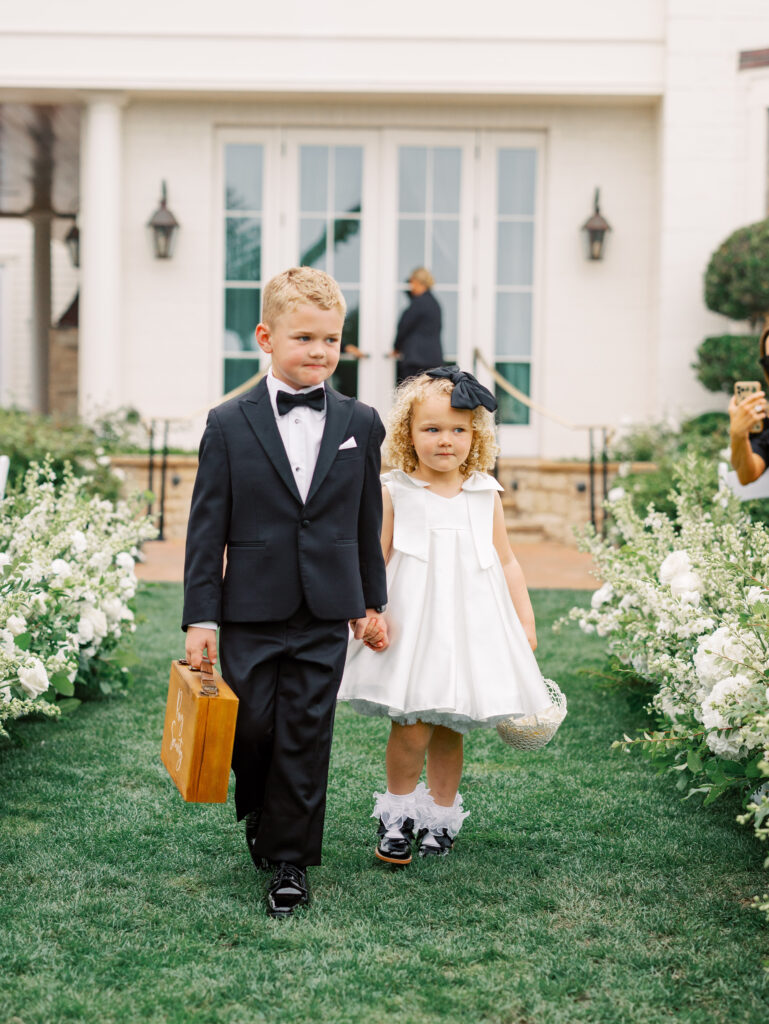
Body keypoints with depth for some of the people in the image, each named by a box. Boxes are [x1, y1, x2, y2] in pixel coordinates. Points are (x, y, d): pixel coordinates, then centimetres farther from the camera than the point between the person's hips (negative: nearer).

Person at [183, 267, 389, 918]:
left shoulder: (361, 424, 3)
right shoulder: (229, 425, -2)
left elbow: (368, 520, 11)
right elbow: (208, 525, -2)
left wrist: (372, 600, 14)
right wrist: (200, 616, -5)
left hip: (325, 616, 1)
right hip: (251, 613, -1)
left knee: (305, 735, 3)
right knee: (252, 727, 6)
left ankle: (290, 858, 16)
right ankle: (260, 814, 36)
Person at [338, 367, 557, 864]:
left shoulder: (485, 495, 8)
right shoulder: (394, 493, 1)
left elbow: (507, 563, 14)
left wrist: (525, 623, 11)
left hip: (470, 626, 3)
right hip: (413, 626, -2)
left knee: (450, 730, 8)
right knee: (412, 728, -9)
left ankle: (441, 816, 26)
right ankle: (399, 813, 14)